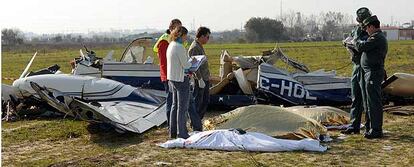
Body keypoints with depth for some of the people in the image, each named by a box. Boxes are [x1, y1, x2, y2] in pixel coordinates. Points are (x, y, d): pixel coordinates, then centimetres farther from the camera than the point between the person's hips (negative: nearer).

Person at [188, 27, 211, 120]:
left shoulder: (200, 46, 15)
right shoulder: (194, 48, -16)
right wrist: (200, 79, -22)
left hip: (205, 79, 10)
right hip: (200, 80, -10)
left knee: (206, 100, 15)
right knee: (197, 102, -2)